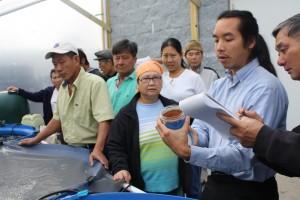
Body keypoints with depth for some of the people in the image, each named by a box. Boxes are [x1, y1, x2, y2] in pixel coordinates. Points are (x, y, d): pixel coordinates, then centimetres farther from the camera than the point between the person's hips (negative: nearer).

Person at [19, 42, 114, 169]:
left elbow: (104, 120, -25)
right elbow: (58, 119, 18)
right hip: (69, 150, 7)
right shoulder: (63, 88, 9)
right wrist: (35, 140, 16)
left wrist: (97, 150, -36)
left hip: (90, 152, -7)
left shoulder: (95, 83, -17)